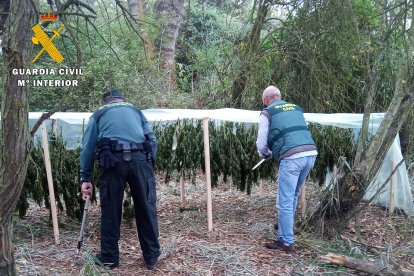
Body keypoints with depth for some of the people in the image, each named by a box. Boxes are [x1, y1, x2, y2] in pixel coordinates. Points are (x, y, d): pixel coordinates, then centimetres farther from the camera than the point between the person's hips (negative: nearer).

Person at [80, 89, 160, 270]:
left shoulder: (98, 114, 24)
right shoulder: (136, 111, 28)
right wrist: (150, 164, 18)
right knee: (146, 208, 9)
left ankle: (109, 258, 22)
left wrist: (85, 178, 16)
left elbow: (87, 147, 15)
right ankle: (152, 257, 18)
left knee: (110, 211, 11)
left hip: (113, 161, -1)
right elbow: (152, 140, 16)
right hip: (140, 159, 1)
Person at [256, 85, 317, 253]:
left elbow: (261, 143, 4)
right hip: (311, 153, 7)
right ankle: (285, 226, 39)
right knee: (293, 195, 23)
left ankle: (286, 242, 8)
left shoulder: (267, 113, 7)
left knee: (285, 201, 3)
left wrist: (265, 154, 26)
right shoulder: (296, 108, 23)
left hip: (291, 158, -6)